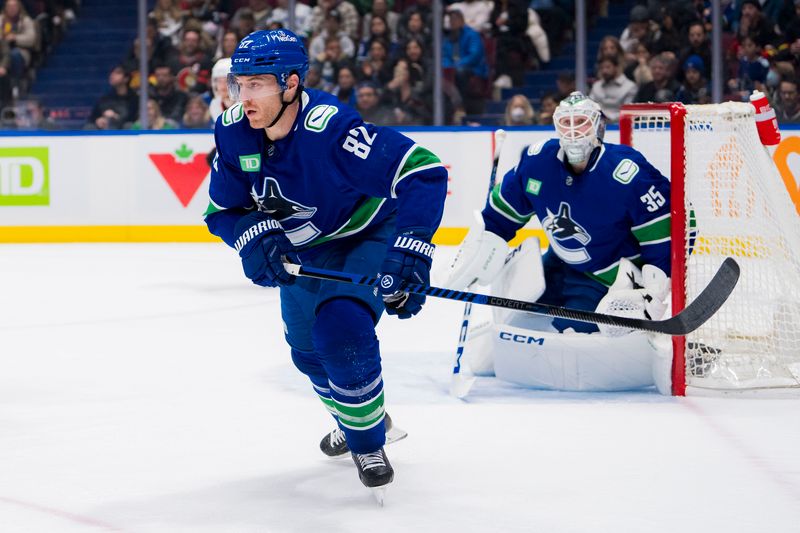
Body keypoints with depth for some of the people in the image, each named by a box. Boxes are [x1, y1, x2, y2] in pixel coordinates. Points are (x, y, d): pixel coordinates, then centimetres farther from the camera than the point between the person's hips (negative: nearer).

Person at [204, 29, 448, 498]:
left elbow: (424, 172, -40)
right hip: (305, 252, 7)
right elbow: (223, 210, -6)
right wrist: (255, 238, -28)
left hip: (370, 236, -7)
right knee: (308, 349, 19)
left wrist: (410, 253, -47)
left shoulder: (329, 128, -37)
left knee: (341, 332, -27)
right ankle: (355, 419, 50)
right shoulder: (233, 133, -18)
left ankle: (369, 442, -2)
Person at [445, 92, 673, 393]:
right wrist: (473, 256, 5)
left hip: (609, 278, -7)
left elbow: (666, 229, -23)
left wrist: (655, 285, -27)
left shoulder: (626, 174, -26)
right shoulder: (536, 162, -8)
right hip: (559, 267, 7)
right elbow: (500, 215, 8)